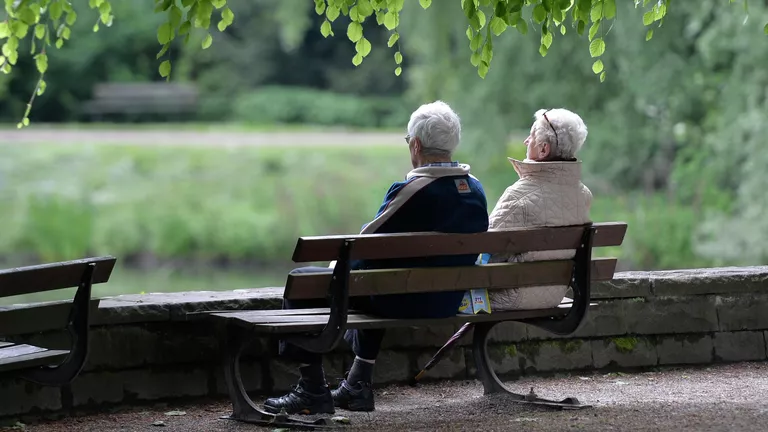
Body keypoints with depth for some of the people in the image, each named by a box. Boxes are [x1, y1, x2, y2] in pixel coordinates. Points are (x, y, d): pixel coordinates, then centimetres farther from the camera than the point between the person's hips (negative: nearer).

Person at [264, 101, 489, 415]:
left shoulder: (411, 191, -22)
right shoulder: (475, 190, 1)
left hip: (404, 302, -8)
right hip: (448, 302, 8)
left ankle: (313, 391, 11)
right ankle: (359, 384, 40)